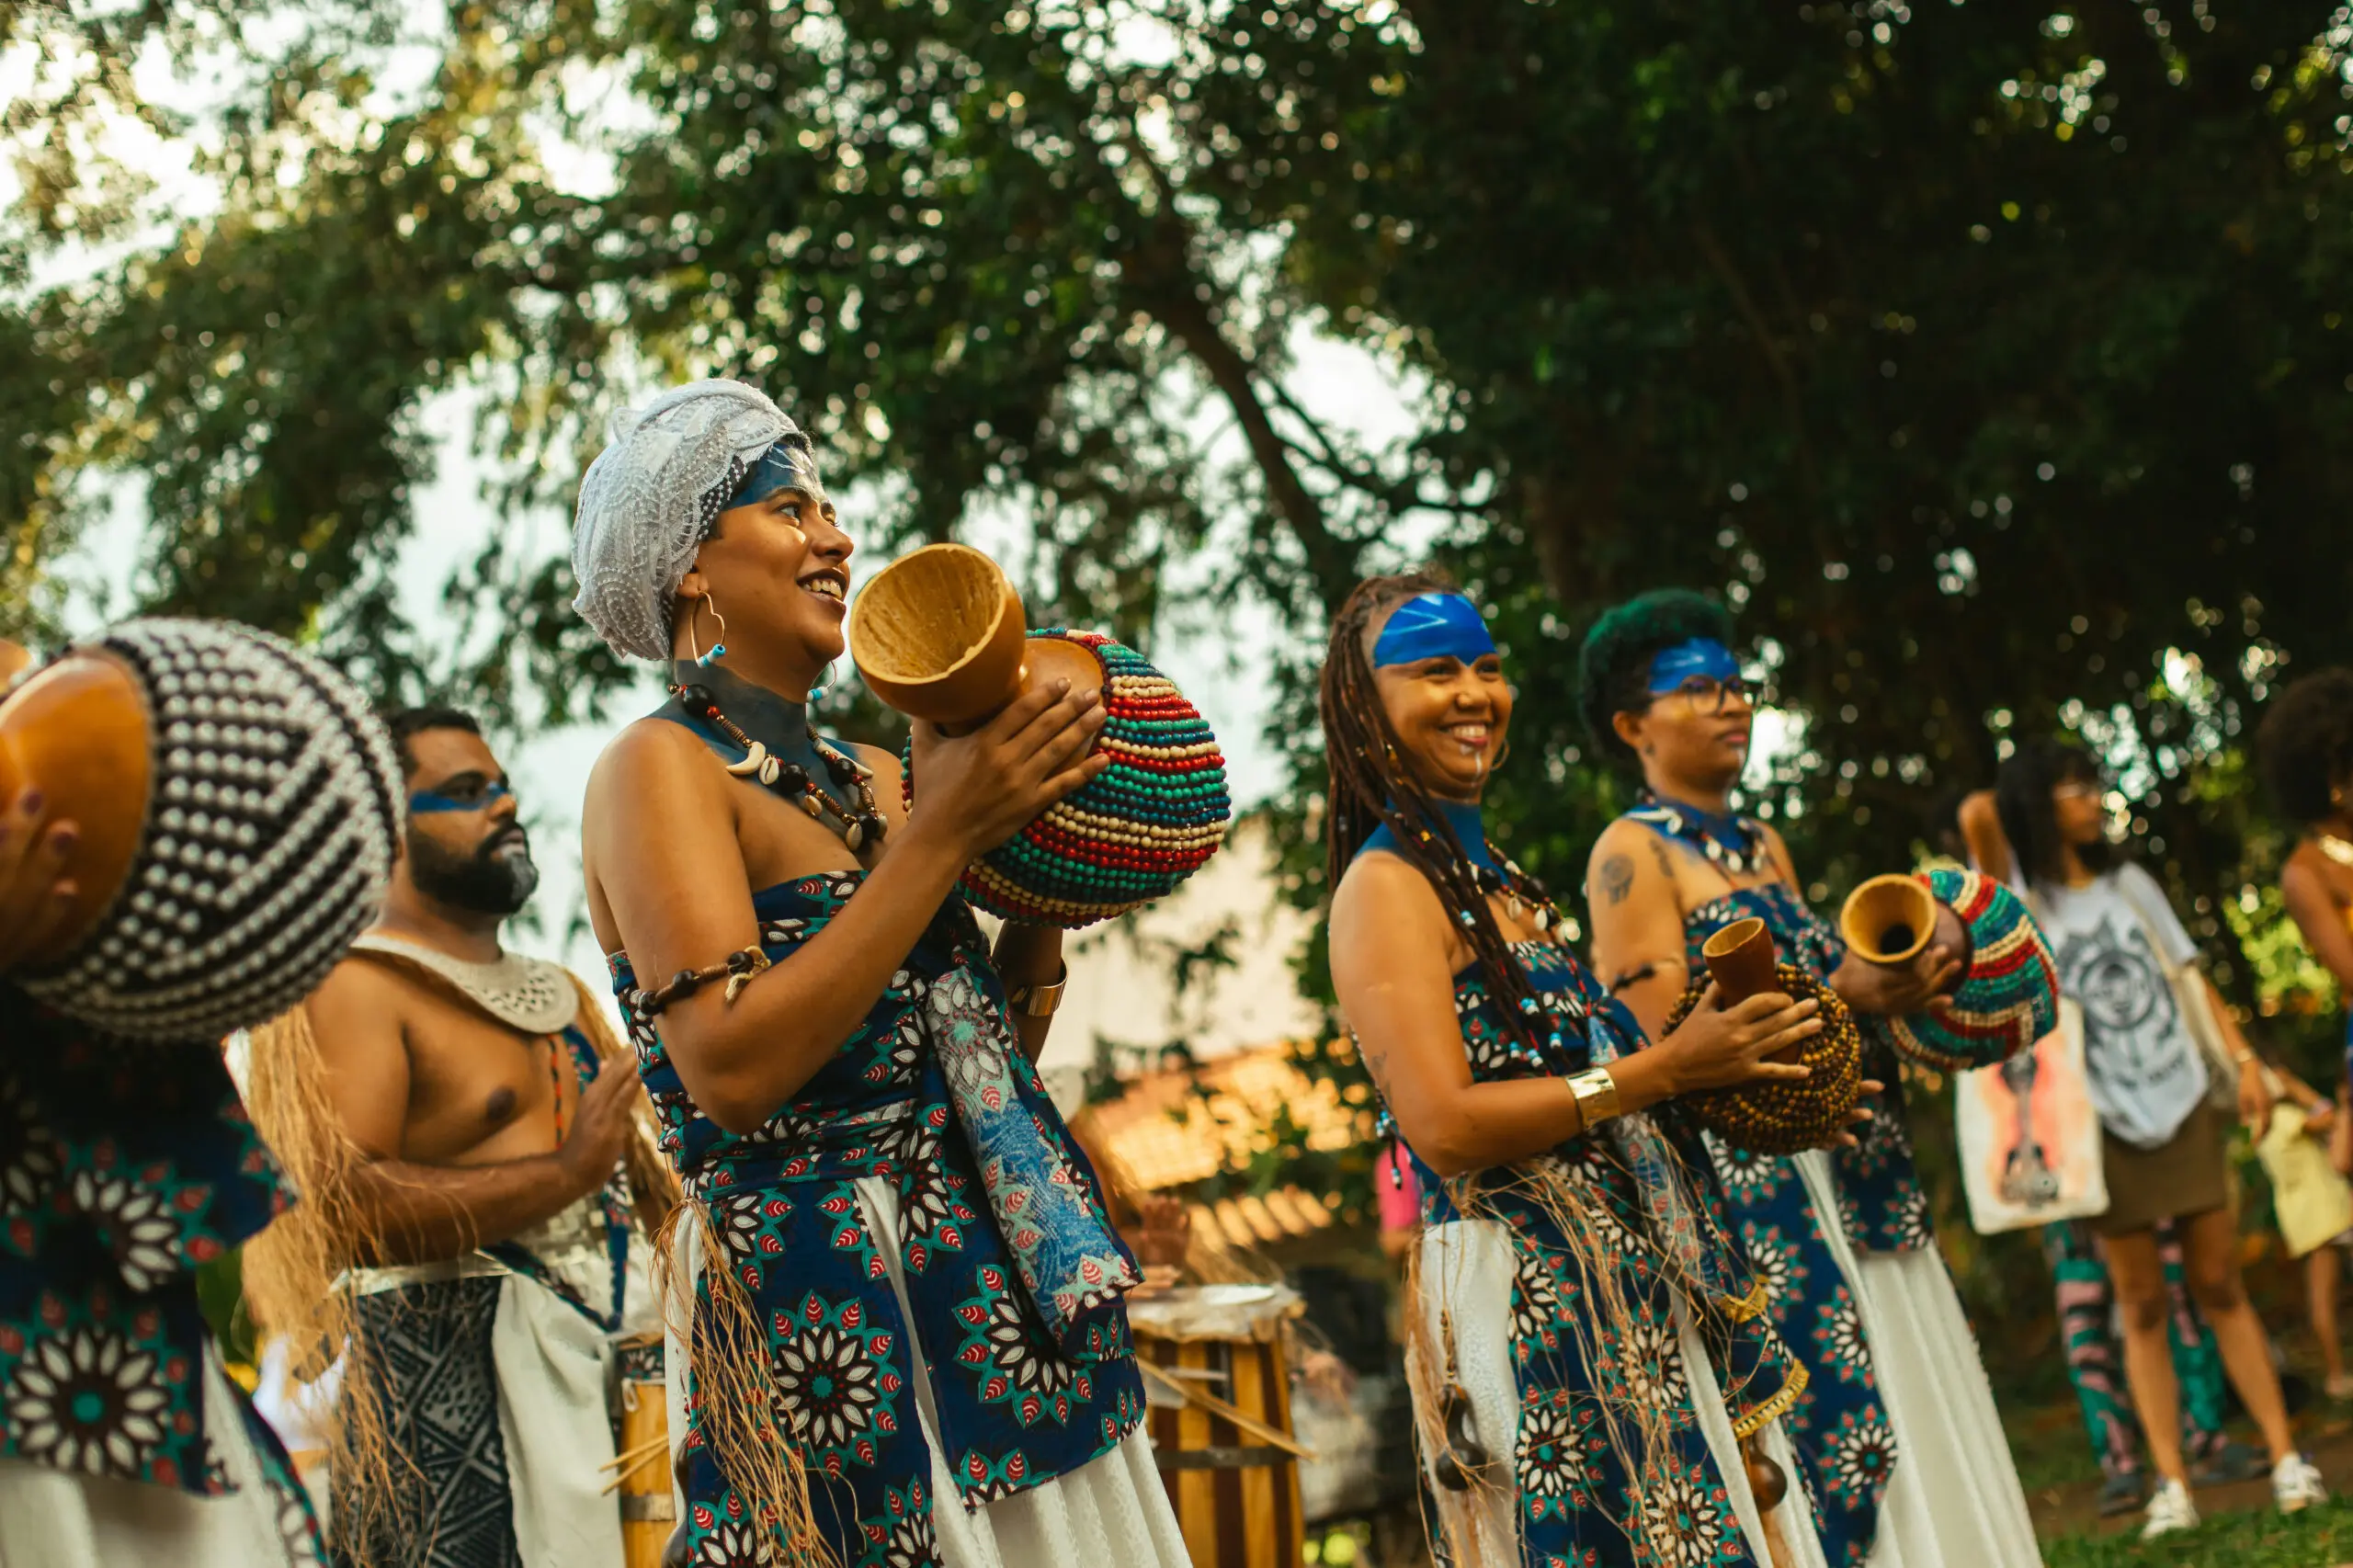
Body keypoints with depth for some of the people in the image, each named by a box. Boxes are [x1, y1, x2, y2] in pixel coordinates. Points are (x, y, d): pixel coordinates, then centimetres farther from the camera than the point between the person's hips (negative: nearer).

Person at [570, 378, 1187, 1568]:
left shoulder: (868, 779, 16)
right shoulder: (660, 767, -6)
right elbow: (732, 1068, -19)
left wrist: (1042, 843, 3)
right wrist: (943, 834, -18)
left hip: (1000, 1293, 7)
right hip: (820, 1307, -7)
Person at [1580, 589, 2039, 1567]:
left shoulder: (1764, 847, 18)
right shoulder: (1632, 854, -6)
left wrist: (1903, 982, 3)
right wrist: (1839, 998, -21)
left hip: (1855, 1182, 8)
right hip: (1749, 1184, -8)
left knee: (1923, 1435, 7)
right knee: (1829, 1452, -11)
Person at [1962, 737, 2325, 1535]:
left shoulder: (2129, 883, 13)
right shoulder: (2021, 898, -1)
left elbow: (2189, 977, 11)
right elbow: (1978, 815, -19)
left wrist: (2244, 1059, 3)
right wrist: (1990, 813, 1)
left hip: (2183, 1102, 3)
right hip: (2106, 1120, -3)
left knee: (2220, 1285, 3)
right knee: (2141, 1303, 0)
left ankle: (2285, 1455, 4)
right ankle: (2171, 1484, 1)